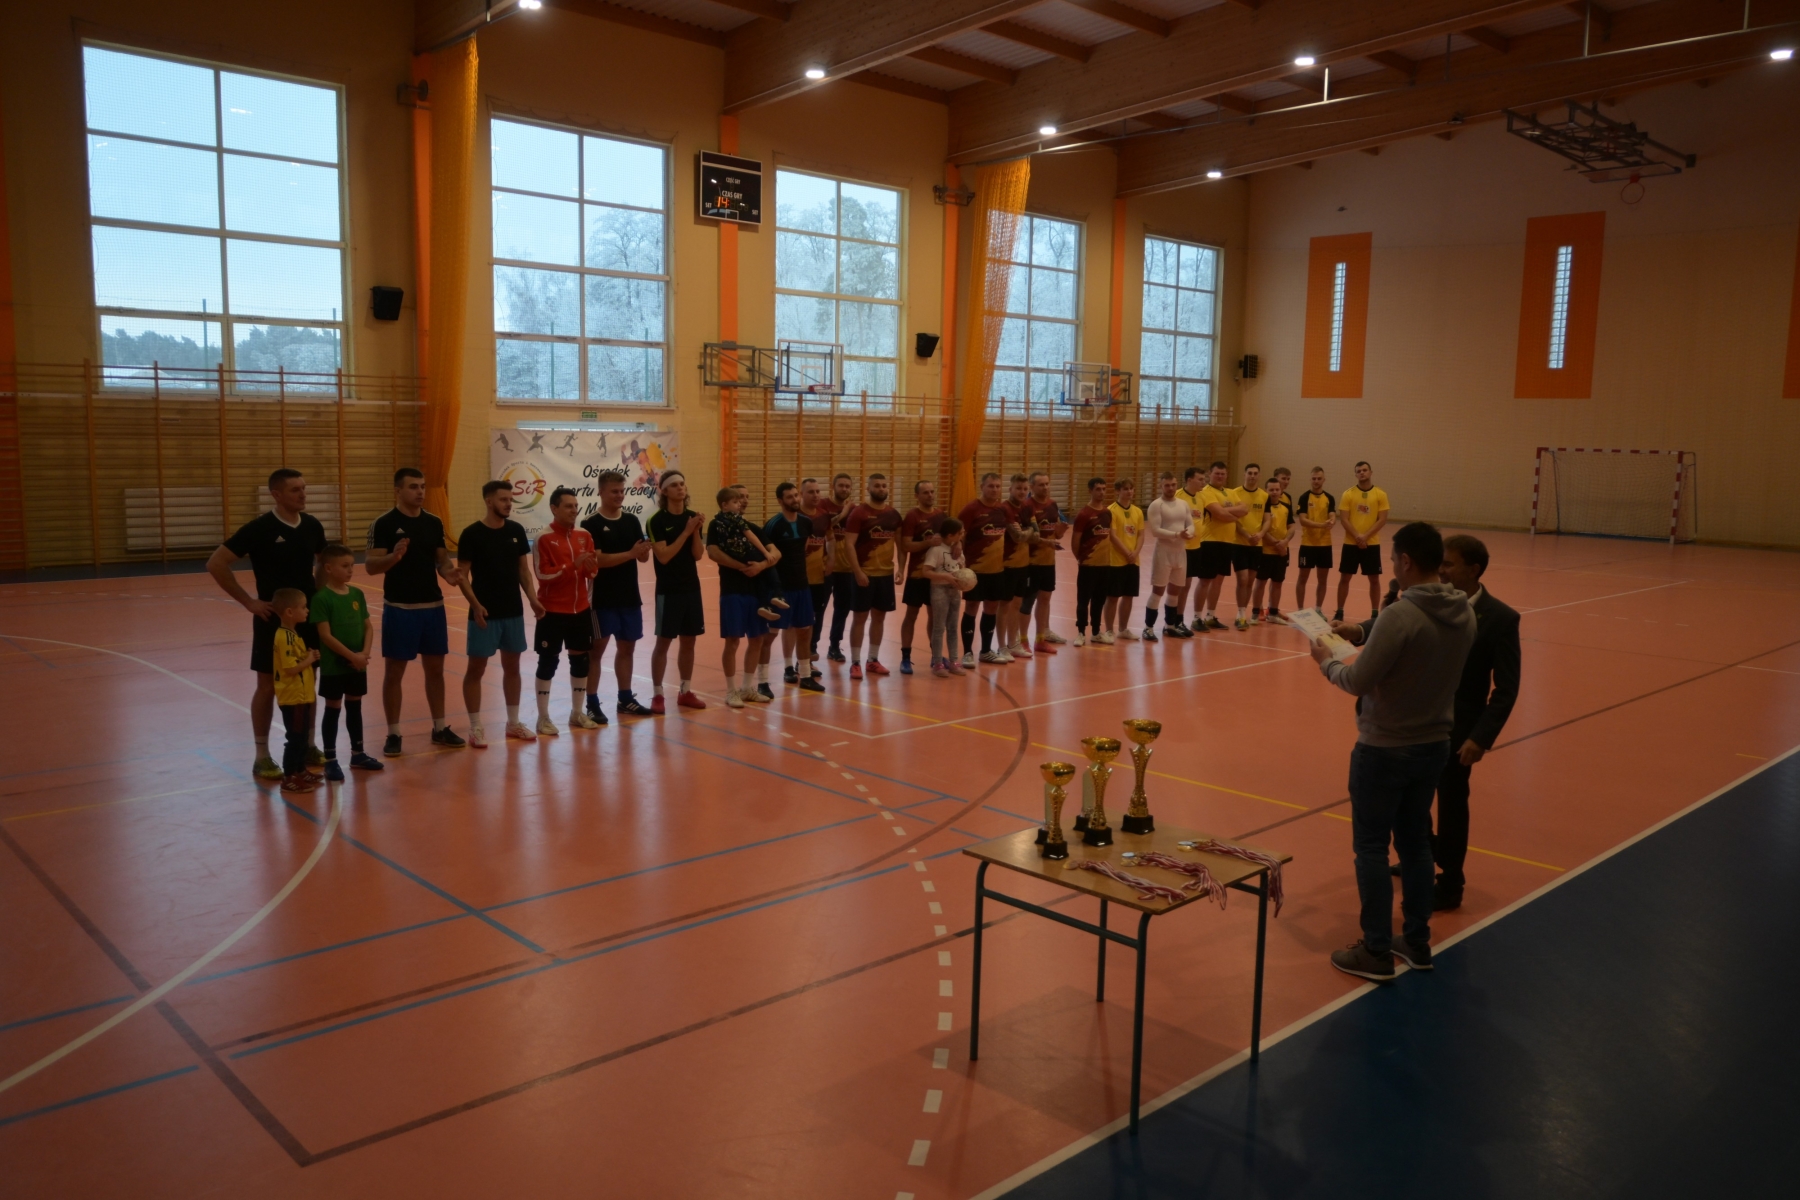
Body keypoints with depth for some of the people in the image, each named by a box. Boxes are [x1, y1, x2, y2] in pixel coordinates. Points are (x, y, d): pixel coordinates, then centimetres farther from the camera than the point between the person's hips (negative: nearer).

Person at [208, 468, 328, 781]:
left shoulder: (312, 526, 2)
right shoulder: (259, 529, -14)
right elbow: (216, 564, -14)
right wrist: (248, 601, -14)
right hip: (273, 618, -5)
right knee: (268, 686, 3)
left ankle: (306, 747, 24)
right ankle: (262, 756, 12)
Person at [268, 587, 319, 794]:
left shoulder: (293, 634, 10)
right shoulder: (284, 637, -21)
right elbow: (291, 669, -26)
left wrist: (309, 656, 4)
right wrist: (309, 660, -12)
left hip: (301, 695, 10)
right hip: (292, 697, -10)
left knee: (303, 736, 17)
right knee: (295, 738, -2)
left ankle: (300, 772, 28)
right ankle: (289, 779, 6)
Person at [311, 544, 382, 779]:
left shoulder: (357, 594, 4)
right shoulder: (321, 598, -14)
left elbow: (367, 627, 6)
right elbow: (325, 636, -17)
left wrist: (365, 653, -9)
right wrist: (352, 656, -18)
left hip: (358, 665, 6)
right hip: (333, 666, -5)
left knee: (355, 707, 16)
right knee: (333, 710, 4)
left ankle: (357, 753, 28)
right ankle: (330, 760, 12)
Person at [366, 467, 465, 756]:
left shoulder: (434, 522, 7)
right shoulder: (384, 523, -9)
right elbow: (371, 566, -12)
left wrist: (449, 573, -9)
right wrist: (394, 556, -32)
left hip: (433, 606, 5)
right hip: (399, 608, -5)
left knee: (435, 669, 12)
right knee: (394, 671, 3)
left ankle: (440, 728, 23)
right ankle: (393, 734, 12)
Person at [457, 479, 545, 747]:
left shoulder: (516, 530, 4)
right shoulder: (472, 534, -10)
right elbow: (463, 575, -8)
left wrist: (533, 599, -2)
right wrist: (475, 605, -19)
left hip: (513, 611, 5)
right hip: (485, 614, -5)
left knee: (512, 666, 12)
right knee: (476, 669, 2)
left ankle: (513, 723, 23)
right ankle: (475, 727, 11)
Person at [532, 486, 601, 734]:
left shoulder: (584, 535, 6)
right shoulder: (543, 539, -11)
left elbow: (592, 570, 9)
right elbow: (542, 574, -17)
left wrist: (592, 567, -15)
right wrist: (573, 564, -24)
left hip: (581, 609, 6)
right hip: (552, 611, -5)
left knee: (581, 659, 11)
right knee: (548, 662, 1)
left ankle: (577, 713, 23)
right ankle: (543, 718, 9)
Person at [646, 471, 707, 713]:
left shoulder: (693, 516, 6)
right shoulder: (658, 520, -10)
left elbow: (697, 554, 1)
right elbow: (663, 556, -18)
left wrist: (697, 531, -15)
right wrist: (686, 531, -21)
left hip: (692, 587, 6)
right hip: (668, 590, -5)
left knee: (689, 641, 10)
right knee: (663, 642, -1)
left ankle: (685, 692, 20)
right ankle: (657, 695, 6)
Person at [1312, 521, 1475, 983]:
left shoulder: (1401, 615, -25)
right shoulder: (1464, 613, -1)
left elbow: (1357, 682, -21)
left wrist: (1327, 660, -2)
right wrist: (1363, 636, 13)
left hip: (1384, 749, -7)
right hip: (1434, 744, 7)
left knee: (1371, 847, 5)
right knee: (1415, 842, 19)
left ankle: (1376, 952, 13)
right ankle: (1417, 941, 30)